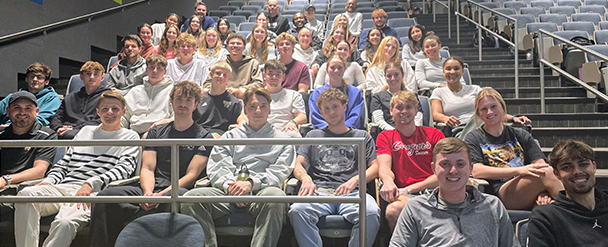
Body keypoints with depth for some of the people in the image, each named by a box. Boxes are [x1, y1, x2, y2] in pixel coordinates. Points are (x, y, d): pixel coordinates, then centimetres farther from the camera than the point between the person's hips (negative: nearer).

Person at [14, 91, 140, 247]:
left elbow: (124, 168, -3)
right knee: (26, 194, -27)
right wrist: (48, 181, 5)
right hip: (63, 188, 5)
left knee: (65, 222, -36)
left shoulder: (130, 137, 14)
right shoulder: (86, 130, 29)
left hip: (92, 192, -5)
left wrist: (90, 184, -17)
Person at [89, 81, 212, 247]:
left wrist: (162, 194, -15)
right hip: (151, 191, 4)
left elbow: (191, 175, 0)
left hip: (176, 191, -4)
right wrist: (148, 192, -11)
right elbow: (147, 169, 12)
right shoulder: (156, 132, 22)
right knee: (106, 195, -22)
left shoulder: (204, 137, 11)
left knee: (178, 196, -40)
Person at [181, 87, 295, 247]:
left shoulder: (282, 139, 22)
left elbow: (279, 172, 6)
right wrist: (229, 185, -9)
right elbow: (216, 168, 14)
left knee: (275, 195, -38)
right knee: (191, 197, -26)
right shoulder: (230, 136, 27)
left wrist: (251, 183, -11)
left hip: (261, 193, -2)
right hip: (228, 193, 2)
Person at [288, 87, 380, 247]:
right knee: (297, 210, -34)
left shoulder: (362, 136, 25)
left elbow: (374, 168, 14)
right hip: (319, 191, 1)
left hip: (350, 192, 0)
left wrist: (355, 180, -6)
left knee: (370, 213, -35)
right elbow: (298, 166, 19)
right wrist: (306, 178, -5)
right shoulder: (314, 136, 28)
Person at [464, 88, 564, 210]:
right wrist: (519, 170, -16)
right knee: (545, 173, -28)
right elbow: (476, 171, -6)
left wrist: (543, 190, -11)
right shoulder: (473, 139, 12)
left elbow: (540, 164, 12)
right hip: (502, 193, -4)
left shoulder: (520, 135, 24)